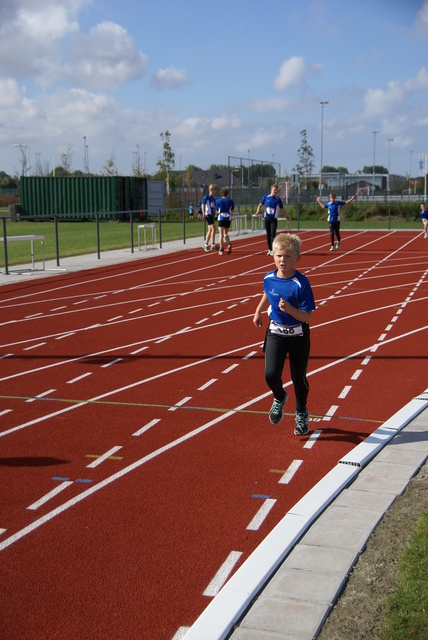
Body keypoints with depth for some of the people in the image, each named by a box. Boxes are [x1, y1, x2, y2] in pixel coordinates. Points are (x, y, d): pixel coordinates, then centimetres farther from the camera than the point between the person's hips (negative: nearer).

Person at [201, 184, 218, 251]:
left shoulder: (213, 198, 16)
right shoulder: (207, 197, -8)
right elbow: (202, 205, -15)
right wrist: (204, 214, -23)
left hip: (212, 215, 9)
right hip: (208, 214, -9)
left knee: (210, 230, 11)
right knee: (213, 229, -16)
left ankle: (206, 245, 19)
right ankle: (213, 245, -17)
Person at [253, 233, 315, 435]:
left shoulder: (301, 283, -20)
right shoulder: (269, 278, -6)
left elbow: (307, 317, -20)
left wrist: (290, 309, -35)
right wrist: (259, 311, 23)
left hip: (298, 336, -3)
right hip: (275, 333, 3)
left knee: (299, 378, 8)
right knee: (271, 374, -12)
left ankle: (301, 413, 35)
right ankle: (279, 398, 23)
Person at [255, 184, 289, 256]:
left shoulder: (278, 199, -2)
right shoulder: (265, 197, 1)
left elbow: (282, 208, 5)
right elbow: (260, 204, 11)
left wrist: (286, 217, 5)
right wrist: (258, 211, -8)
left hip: (274, 219, -2)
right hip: (267, 218, 2)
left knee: (273, 234, -12)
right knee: (268, 234, 8)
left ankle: (273, 250, -12)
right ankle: (269, 249, 18)